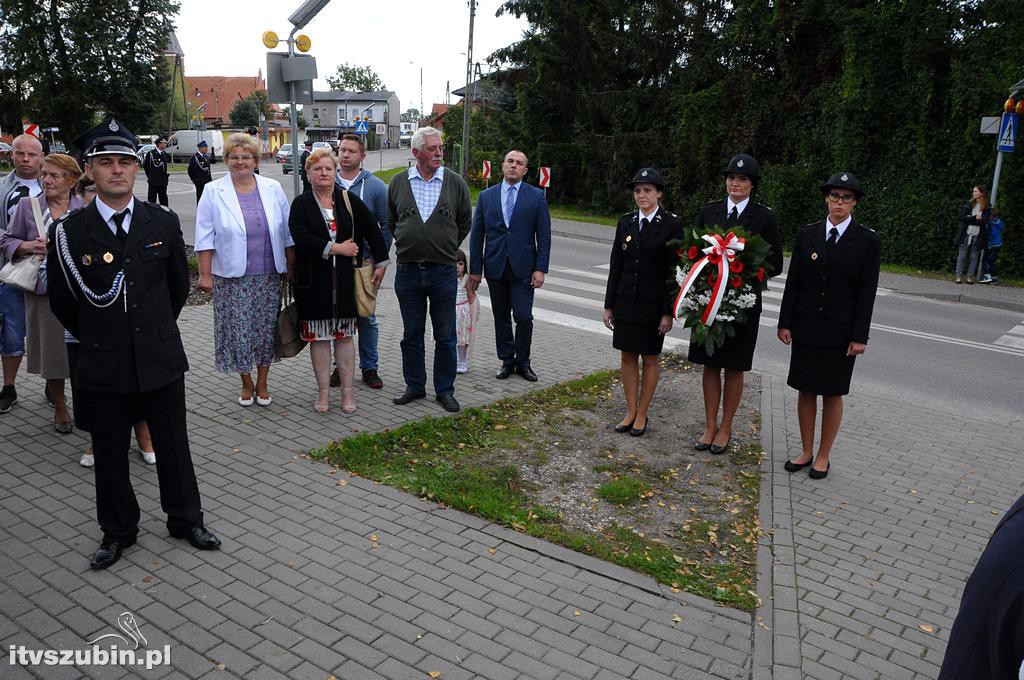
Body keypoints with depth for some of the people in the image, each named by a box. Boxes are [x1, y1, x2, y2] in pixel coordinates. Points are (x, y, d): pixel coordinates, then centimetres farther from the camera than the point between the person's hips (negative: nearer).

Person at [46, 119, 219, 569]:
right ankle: (118, 531, 32)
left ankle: (185, 520, 31)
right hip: (103, 365, 0)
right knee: (110, 455, 13)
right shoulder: (68, 232, -6)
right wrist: (96, 338, 10)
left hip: (161, 359, 1)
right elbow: (61, 301, 5)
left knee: (174, 447, 13)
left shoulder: (163, 223, -2)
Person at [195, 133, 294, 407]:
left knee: (266, 328, 7)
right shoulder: (213, 192, -1)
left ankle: (262, 383, 23)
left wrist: (290, 267, 8)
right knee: (237, 331, 1)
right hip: (232, 278, -2)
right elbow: (205, 237, -1)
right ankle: (246, 383, 21)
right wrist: (205, 274, -5)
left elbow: (286, 233, 9)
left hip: (268, 276, 2)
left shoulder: (273, 189, 4)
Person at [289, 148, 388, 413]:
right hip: (314, 281, 0)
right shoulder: (300, 204, 0)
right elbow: (300, 238, -14)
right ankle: (323, 392, 16)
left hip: (345, 280, 1)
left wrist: (380, 263, 4)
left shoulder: (350, 200, 5)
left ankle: (347, 392, 14)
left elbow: (373, 231, 7)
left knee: (344, 335, 6)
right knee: (318, 336, 5)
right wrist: (336, 248, -16)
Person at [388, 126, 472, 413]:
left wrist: (446, 249, 11)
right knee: (411, 335, 11)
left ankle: (445, 389, 18)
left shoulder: (456, 183, 0)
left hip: (443, 271, -1)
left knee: (445, 336, 6)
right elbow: (391, 221, 15)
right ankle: (415, 386, 24)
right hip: (408, 271, 1)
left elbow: (464, 222, 11)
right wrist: (408, 245, 13)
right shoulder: (398, 183, 3)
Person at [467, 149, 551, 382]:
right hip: (495, 267, 2)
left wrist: (541, 269, -8)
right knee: (501, 318, 9)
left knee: (524, 317, -5)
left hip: (523, 268, -2)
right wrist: (475, 269, 2)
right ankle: (507, 361, 21)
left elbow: (544, 235, 0)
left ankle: (523, 362, 12)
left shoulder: (536, 196, 2)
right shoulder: (486, 196, 7)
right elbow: (477, 234, 7)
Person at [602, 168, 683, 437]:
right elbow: (616, 265, 7)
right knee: (628, 356, 9)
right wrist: (609, 304, 6)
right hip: (626, 301, 4)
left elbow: (675, 270, -9)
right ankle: (630, 412, 21)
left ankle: (642, 414, 19)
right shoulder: (626, 222, 5)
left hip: (654, 302, -4)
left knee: (650, 357, 8)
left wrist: (668, 312, -12)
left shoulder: (672, 225, -8)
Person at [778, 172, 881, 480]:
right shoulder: (806, 234, 3)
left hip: (840, 332, -2)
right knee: (806, 390, 9)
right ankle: (806, 452, 23)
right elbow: (793, 282, 4)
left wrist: (859, 337, -9)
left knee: (832, 394, 7)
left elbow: (867, 293, -5)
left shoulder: (868, 241, -4)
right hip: (806, 328, 2)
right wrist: (785, 323, 0)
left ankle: (823, 456, 20)